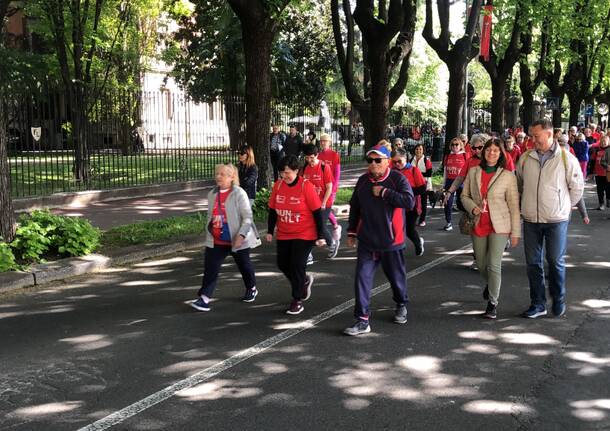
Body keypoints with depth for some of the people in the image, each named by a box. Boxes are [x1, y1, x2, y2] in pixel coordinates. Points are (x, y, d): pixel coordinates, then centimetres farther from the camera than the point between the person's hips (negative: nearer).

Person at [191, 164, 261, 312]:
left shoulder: (239, 193, -14)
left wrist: (241, 234, -26)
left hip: (237, 240, -5)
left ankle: (252, 289, 40)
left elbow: (247, 216, -17)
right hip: (216, 241, 5)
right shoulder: (212, 194, 6)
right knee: (210, 268, -7)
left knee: (244, 266, 16)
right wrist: (209, 232, 15)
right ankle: (204, 298, -8)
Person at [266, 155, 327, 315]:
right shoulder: (278, 185, -2)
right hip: (283, 235, 5)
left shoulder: (306, 186, -15)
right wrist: (270, 230, 9)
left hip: (304, 235, -5)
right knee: (283, 264, 9)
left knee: (297, 266, -6)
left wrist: (320, 236, -12)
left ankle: (297, 301, 10)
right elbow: (272, 210, 8)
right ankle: (305, 280, 37)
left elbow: (317, 212, -12)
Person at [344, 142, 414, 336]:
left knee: (396, 275, 14)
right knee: (362, 277, -6)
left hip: (391, 240, -3)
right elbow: (354, 207, 17)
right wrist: (352, 231, 17)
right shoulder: (363, 181, 6)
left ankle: (401, 305, 43)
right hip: (367, 240, 3)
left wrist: (384, 193, -22)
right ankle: (362, 320, -2)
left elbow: (409, 201, -23)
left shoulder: (397, 179, -9)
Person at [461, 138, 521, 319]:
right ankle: (491, 284, 48)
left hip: (499, 226, -3)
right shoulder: (473, 172, 3)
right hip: (478, 225, 4)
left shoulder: (508, 176, -5)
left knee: (494, 265, -11)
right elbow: (465, 195, 10)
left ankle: (492, 303, 2)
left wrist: (516, 232, -5)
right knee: (481, 264, 15)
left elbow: (514, 206, -4)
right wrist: (472, 208, -12)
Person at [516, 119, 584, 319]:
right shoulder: (525, 158, 3)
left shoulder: (566, 159, -6)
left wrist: (563, 207, 9)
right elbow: (519, 184, 17)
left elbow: (577, 188, 3)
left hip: (556, 220, -3)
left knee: (555, 261, 5)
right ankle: (538, 304, 17)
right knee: (533, 263, 6)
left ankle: (559, 300, 25)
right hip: (531, 220, 3)